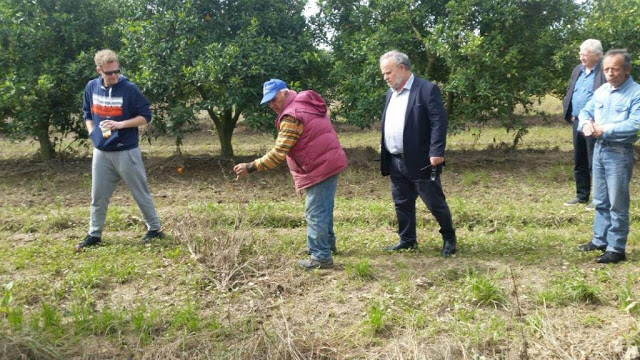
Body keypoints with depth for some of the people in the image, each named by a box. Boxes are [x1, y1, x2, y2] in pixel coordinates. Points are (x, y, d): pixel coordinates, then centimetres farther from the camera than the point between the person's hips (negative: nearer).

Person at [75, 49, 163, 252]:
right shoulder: (92, 88, 4)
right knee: (98, 196, 11)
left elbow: (145, 117, -8)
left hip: (126, 152, -4)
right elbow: (87, 114, 19)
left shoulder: (129, 89, -10)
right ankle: (94, 235, 24)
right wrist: (92, 133, 4)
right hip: (101, 153, 4)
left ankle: (154, 229, 20)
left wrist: (120, 124, -20)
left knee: (140, 193, 6)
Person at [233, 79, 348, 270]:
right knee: (324, 208, 22)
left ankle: (321, 257, -1)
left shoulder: (292, 116, -19)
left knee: (315, 213, -5)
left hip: (319, 168, -10)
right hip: (331, 162, 10)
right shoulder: (307, 104, 12)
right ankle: (327, 243, 37)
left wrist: (251, 167, -19)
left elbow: (278, 153, -22)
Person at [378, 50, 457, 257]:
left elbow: (439, 122, -15)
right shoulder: (391, 93, 15)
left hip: (420, 161, -7)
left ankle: (449, 238, 20)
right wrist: (383, 143, 10)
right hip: (395, 161, 7)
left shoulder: (427, 90, -10)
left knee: (435, 202, 3)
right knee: (402, 203, 13)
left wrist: (436, 152, -21)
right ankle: (407, 240, 25)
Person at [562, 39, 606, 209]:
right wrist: (568, 113, 10)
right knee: (579, 163, 15)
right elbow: (569, 91, 22)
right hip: (577, 123, 8)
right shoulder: (578, 70, 13)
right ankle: (582, 195, 27)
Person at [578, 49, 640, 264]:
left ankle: (616, 249, 6)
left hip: (619, 153, -7)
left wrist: (604, 130, -20)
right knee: (600, 202, 16)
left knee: (617, 204, -1)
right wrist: (586, 124, -9)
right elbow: (585, 111, 14)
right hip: (599, 149, 7)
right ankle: (600, 241, 28)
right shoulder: (601, 91, 11)